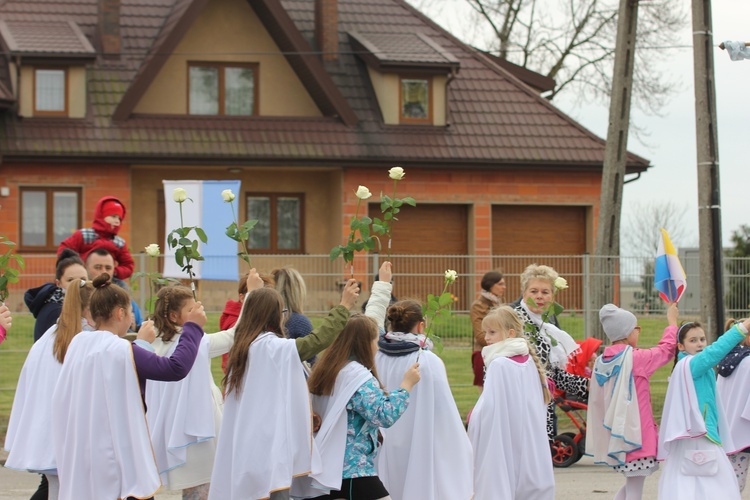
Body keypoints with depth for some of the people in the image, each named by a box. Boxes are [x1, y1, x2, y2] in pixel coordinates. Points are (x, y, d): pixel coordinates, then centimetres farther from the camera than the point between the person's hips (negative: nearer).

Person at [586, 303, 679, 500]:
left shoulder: (602, 362, 5)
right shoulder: (635, 358, -13)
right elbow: (666, 348, 0)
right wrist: (672, 321, 15)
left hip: (613, 433, 7)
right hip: (635, 431, -7)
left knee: (632, 483, 19)